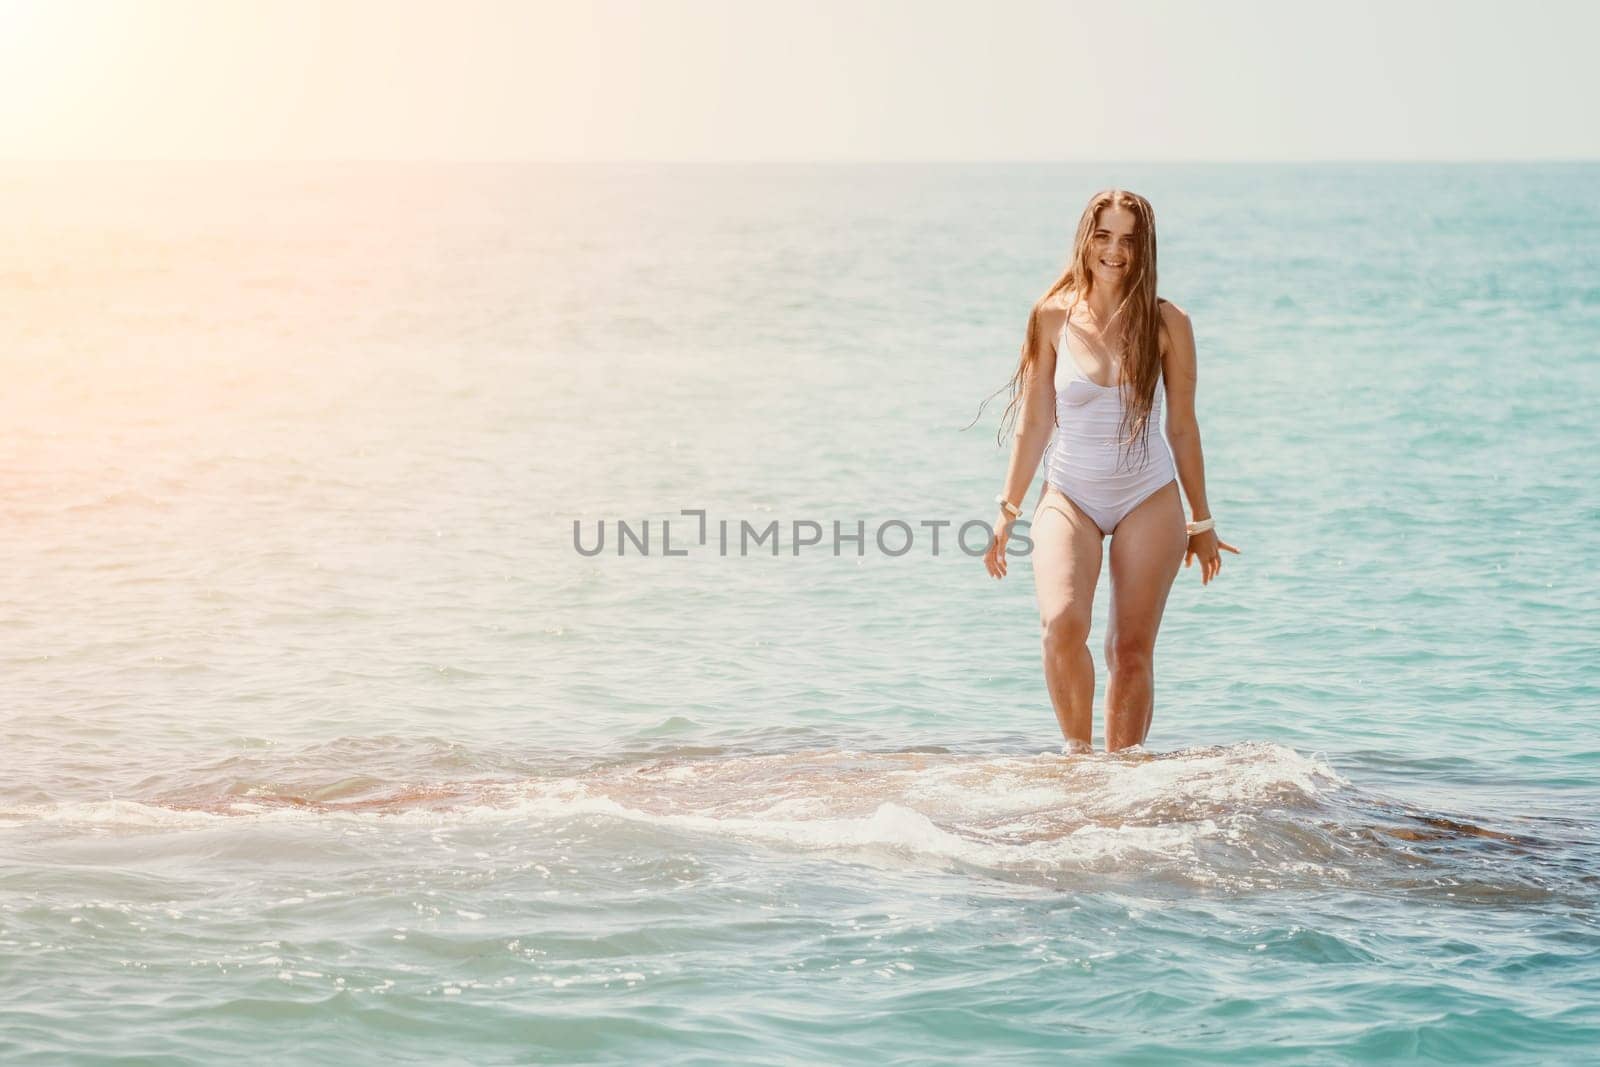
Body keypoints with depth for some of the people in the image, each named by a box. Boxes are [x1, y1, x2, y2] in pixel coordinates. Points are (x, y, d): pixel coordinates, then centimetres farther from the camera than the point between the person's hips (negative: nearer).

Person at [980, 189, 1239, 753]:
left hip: (1148, 500, 0)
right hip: (1069, 496, 0)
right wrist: (1008, 510, 5)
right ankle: (1077, 751, -4)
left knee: (1132, 649, 0)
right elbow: (1034, 422, 4)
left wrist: (1201, 522, 10)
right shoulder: (1054, 317, -3)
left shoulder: (1166, 324, -4)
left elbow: (1182, 426, 4)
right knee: (1062, 625, -23)